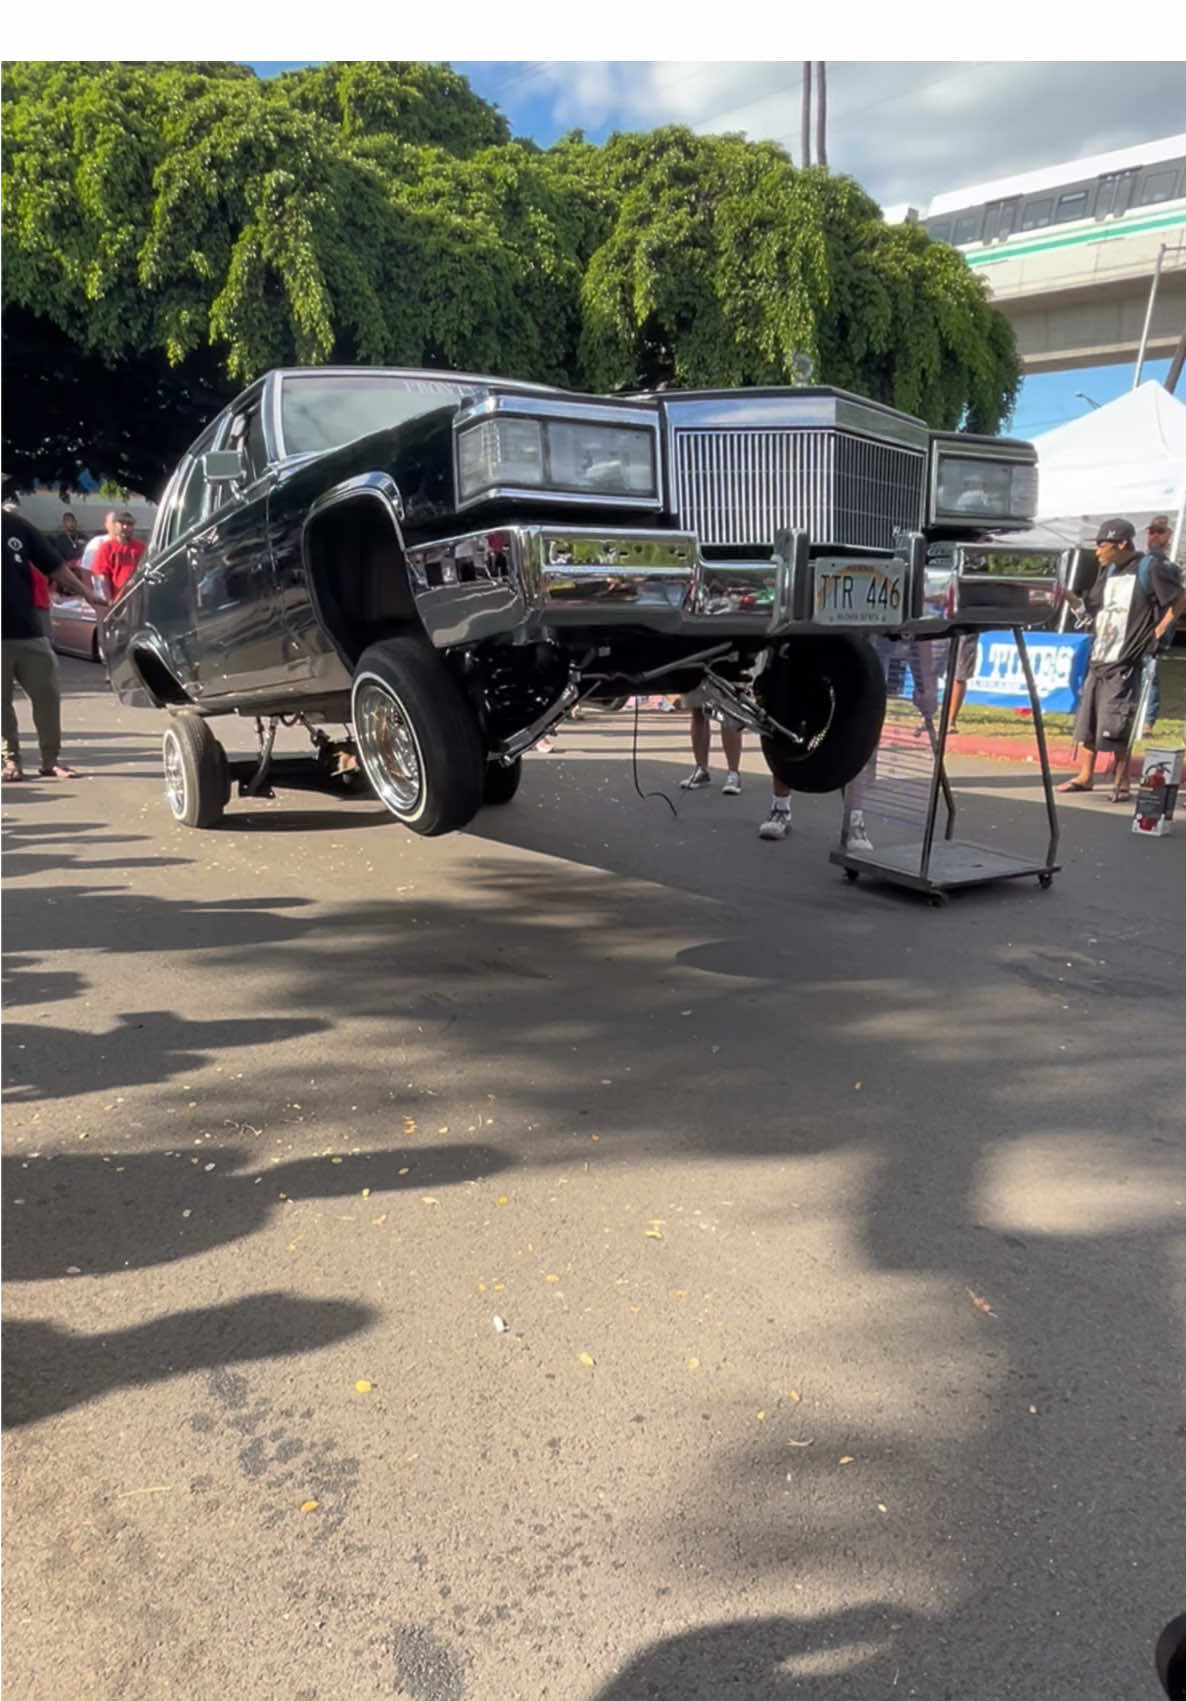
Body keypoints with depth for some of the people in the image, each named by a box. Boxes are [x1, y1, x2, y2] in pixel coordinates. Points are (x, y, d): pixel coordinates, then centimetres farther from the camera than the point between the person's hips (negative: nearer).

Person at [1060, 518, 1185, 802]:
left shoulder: (1150, 568, -8)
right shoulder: (1109, 572, 12)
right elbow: (1088, 606, 15)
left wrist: (1160, 629, -8)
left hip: (1124, 664, -7)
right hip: (1098, 660, 7)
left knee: (1114, 727, -8)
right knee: (1087, 722, 10)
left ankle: (1121, 783, 4)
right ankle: (1085, 776, 22)